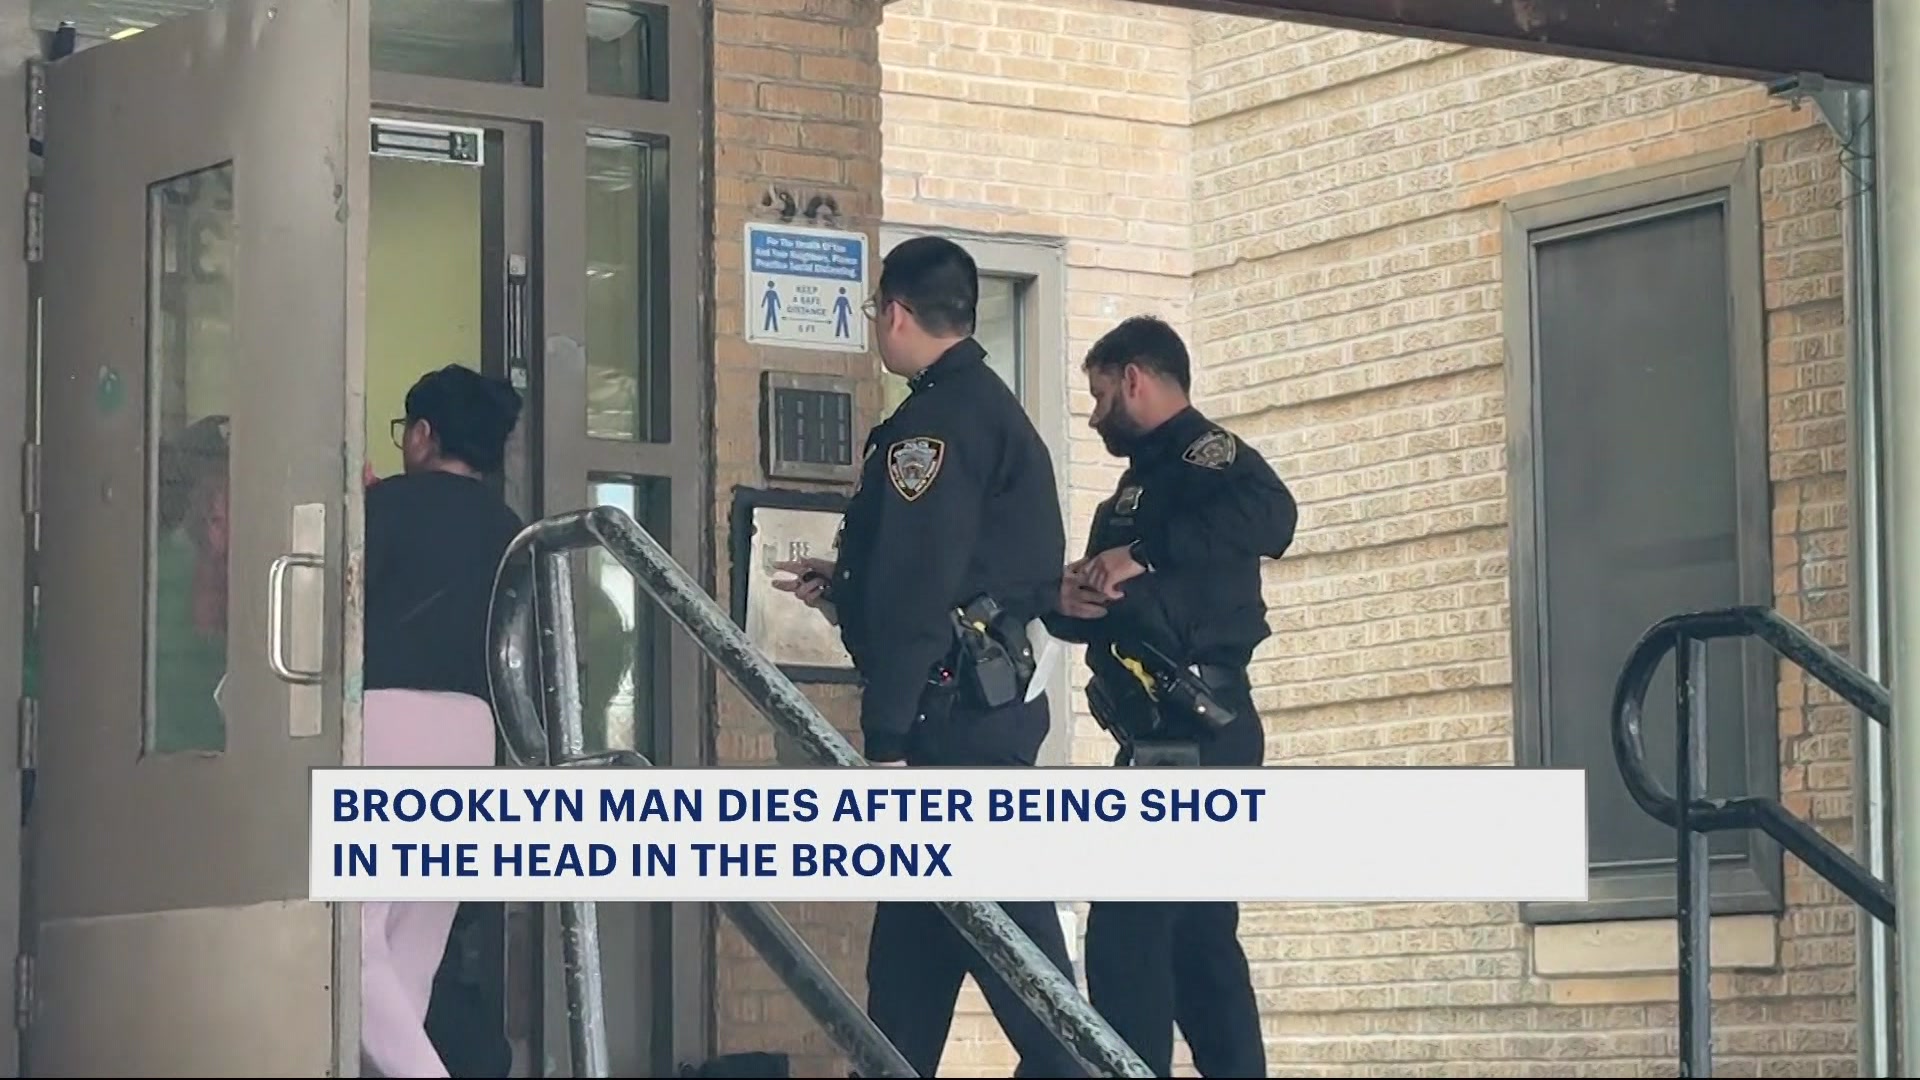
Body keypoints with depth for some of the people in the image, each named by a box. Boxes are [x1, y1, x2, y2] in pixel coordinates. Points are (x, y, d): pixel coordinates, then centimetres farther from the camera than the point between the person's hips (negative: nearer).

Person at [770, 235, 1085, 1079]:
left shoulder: (934, 421, -12)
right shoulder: (1000, 413, 20)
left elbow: (918, 590, -19)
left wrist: (886, 737, -20)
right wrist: (844, 585, 33)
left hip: (953, 713, -11)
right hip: (995, 696, 11)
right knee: (911, 945, 13)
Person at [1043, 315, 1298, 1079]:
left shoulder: (1202, 453, -6)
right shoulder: (1144, 482, 24)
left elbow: (1269, 514, -28)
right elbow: (1097, 610, 22)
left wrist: (1142, 556, -26)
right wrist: (1069, 599, -2)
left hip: (1192, 735, -11)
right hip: (1173, 738, 11)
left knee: (1127, 932, -14)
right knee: (1196, 937, 12)